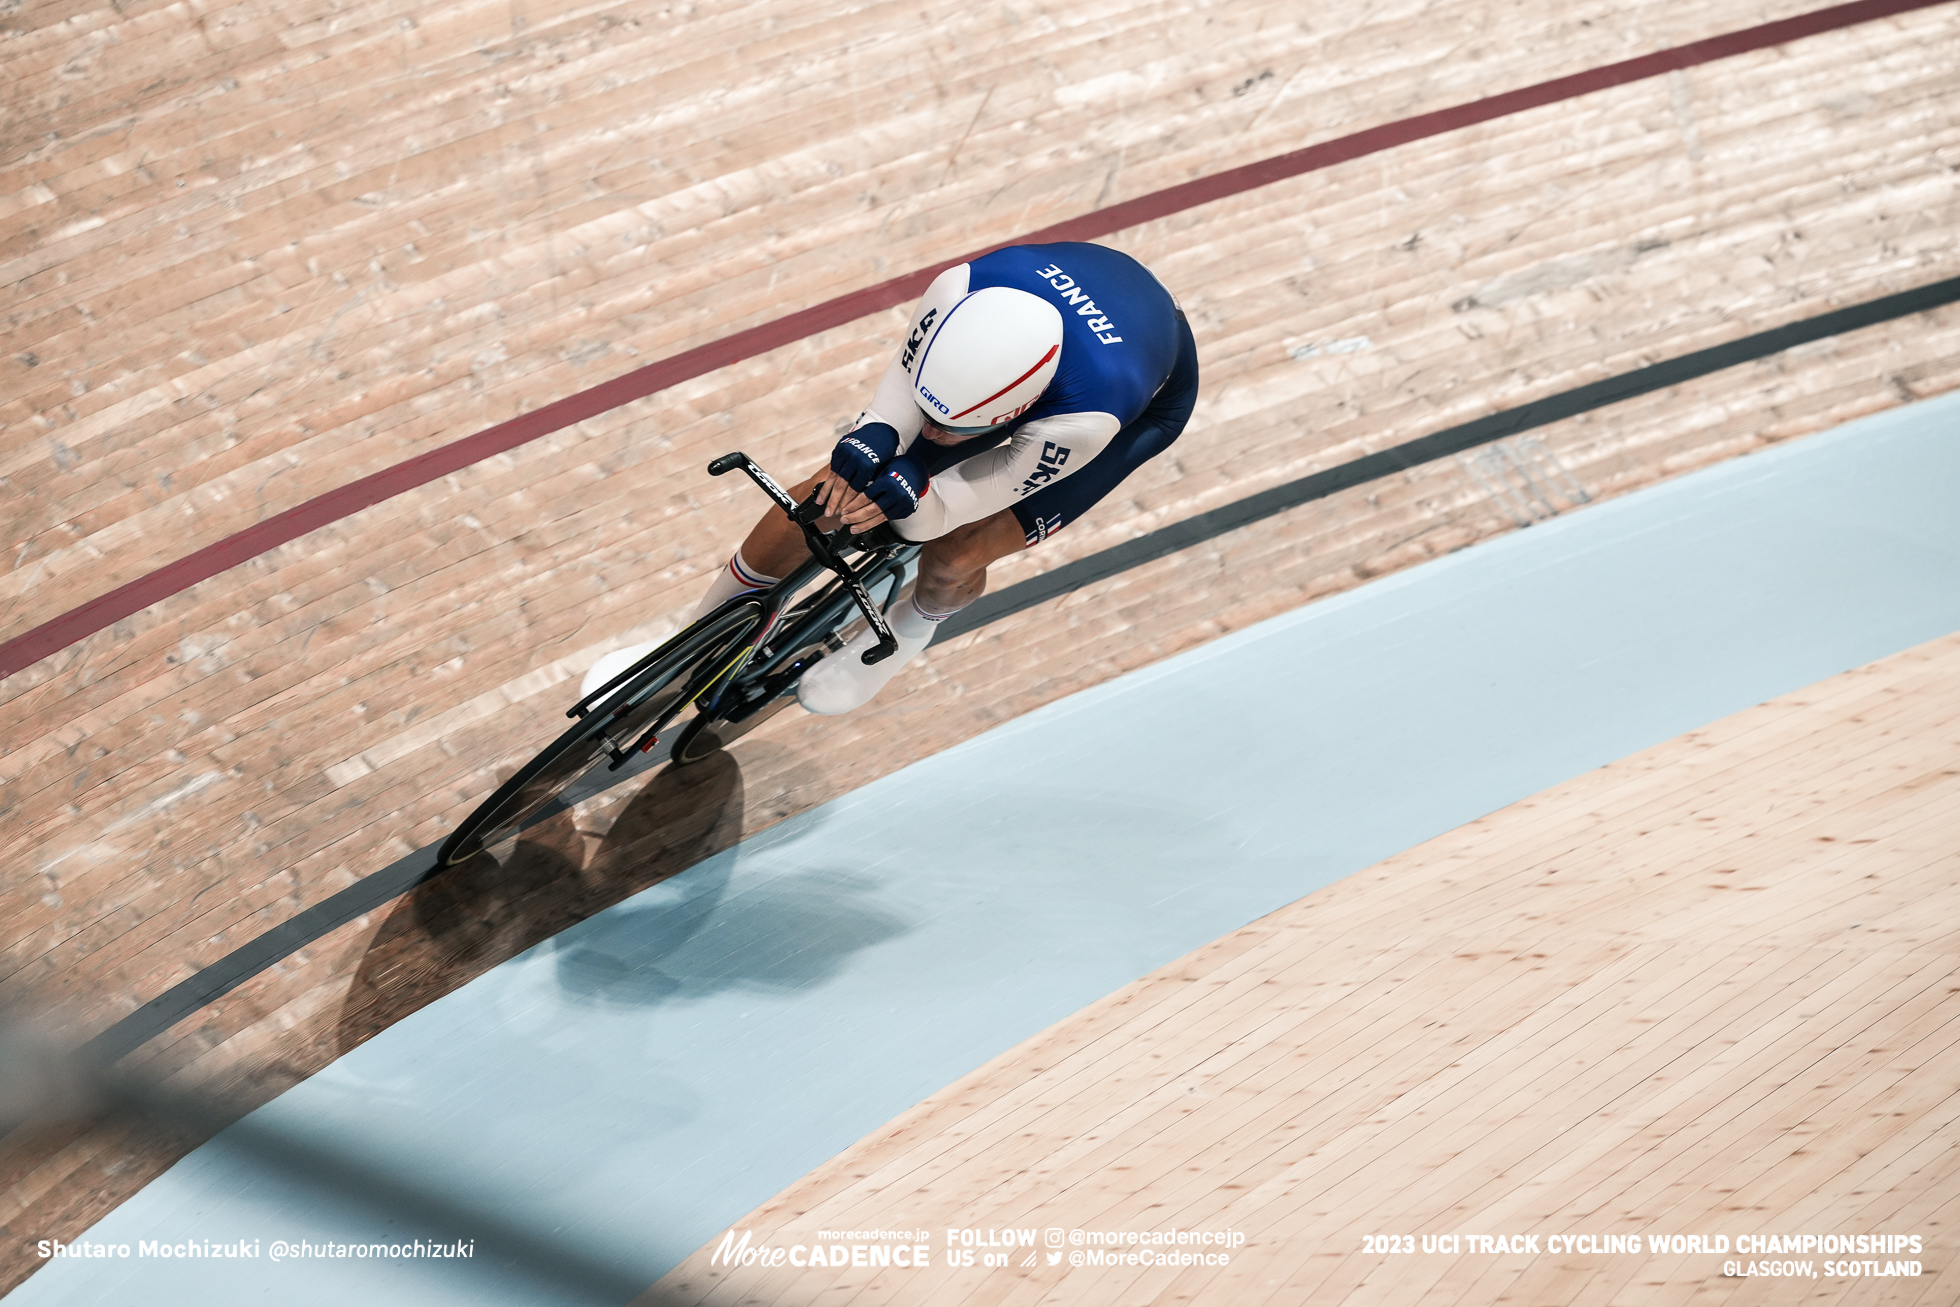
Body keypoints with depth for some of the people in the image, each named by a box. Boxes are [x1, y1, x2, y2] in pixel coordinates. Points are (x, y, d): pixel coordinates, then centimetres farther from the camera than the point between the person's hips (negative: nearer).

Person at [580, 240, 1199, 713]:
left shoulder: (1088, 419, -47)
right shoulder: (962, 289, -40)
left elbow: (968, 495, -33)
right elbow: (905, 385, -24)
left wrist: (905, 499, -53)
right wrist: (871, 441, -45)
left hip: (1148, 399, -3)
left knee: (953, 561, -20)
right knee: (827, 494, -7)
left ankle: (914, 623, 21)